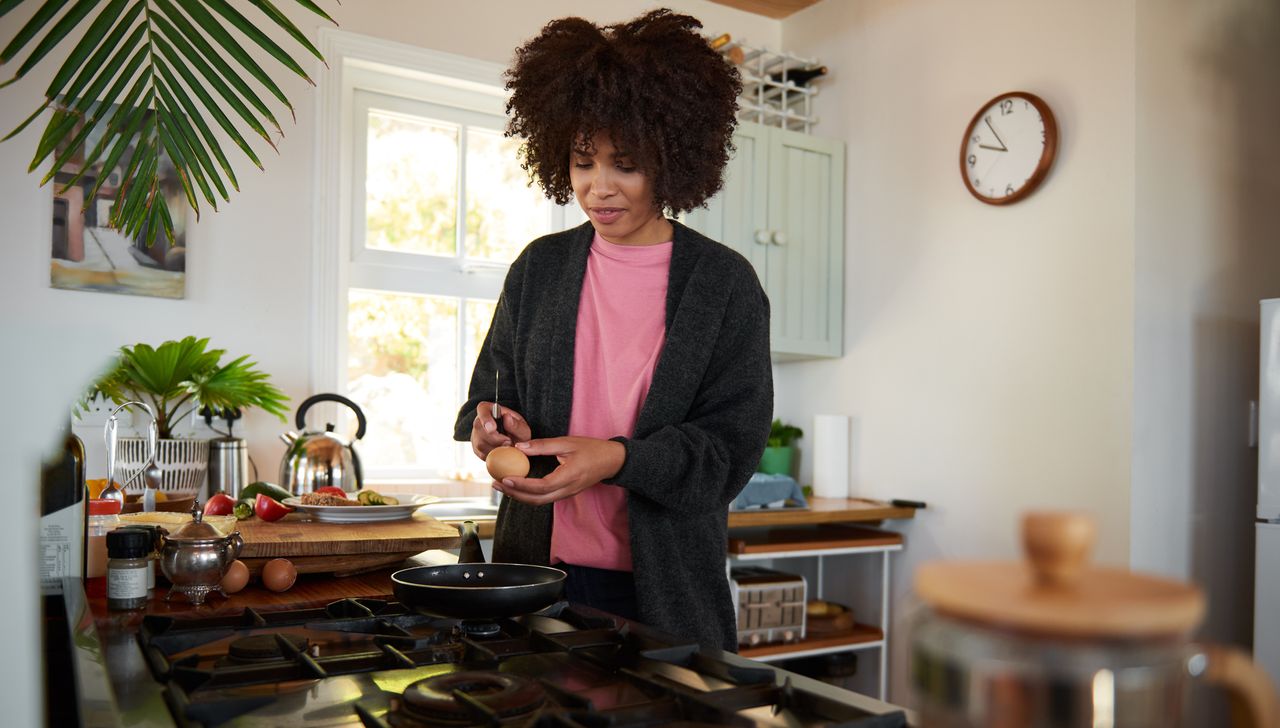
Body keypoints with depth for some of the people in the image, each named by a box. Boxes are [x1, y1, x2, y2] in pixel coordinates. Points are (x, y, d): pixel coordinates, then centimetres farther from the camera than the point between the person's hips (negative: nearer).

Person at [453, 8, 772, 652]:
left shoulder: (724, 282, -4)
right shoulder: (539, 267, 5)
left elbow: (731, 447, -8)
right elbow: (492, 390, 12)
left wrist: (616, 459, -23)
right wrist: (495, 425, -11)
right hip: (539, 569, 3)